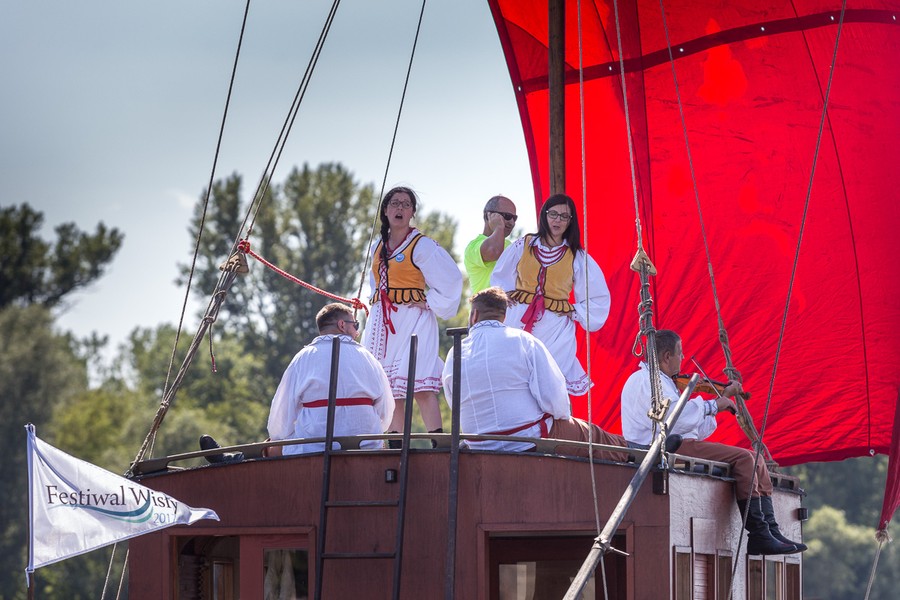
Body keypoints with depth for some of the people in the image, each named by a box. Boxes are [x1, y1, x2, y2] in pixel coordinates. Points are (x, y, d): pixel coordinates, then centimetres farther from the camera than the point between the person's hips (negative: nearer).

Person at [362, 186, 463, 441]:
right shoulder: (378, 247, 15)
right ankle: (394, 446, 5)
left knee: (420, 385, -17)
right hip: (382, 323, 7)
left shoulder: (421, 245, -5)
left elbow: (450, 278, -11)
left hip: (412, 322, -7)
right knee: (390, 389, 4)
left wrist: (432, 305, -10)